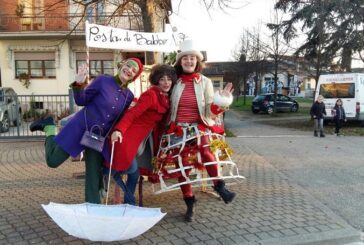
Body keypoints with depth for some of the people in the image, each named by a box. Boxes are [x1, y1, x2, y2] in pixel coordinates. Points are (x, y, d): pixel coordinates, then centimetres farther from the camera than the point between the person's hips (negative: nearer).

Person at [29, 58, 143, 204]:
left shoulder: (129, 96, 3)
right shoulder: (103, 80, -10)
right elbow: (81, 101, -6)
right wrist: (79, 85, -21)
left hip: (99, 137, 4)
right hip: (80, 127, -3)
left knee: (94, 177, 4)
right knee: (53, 161, 2)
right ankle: (49, 128, 26)